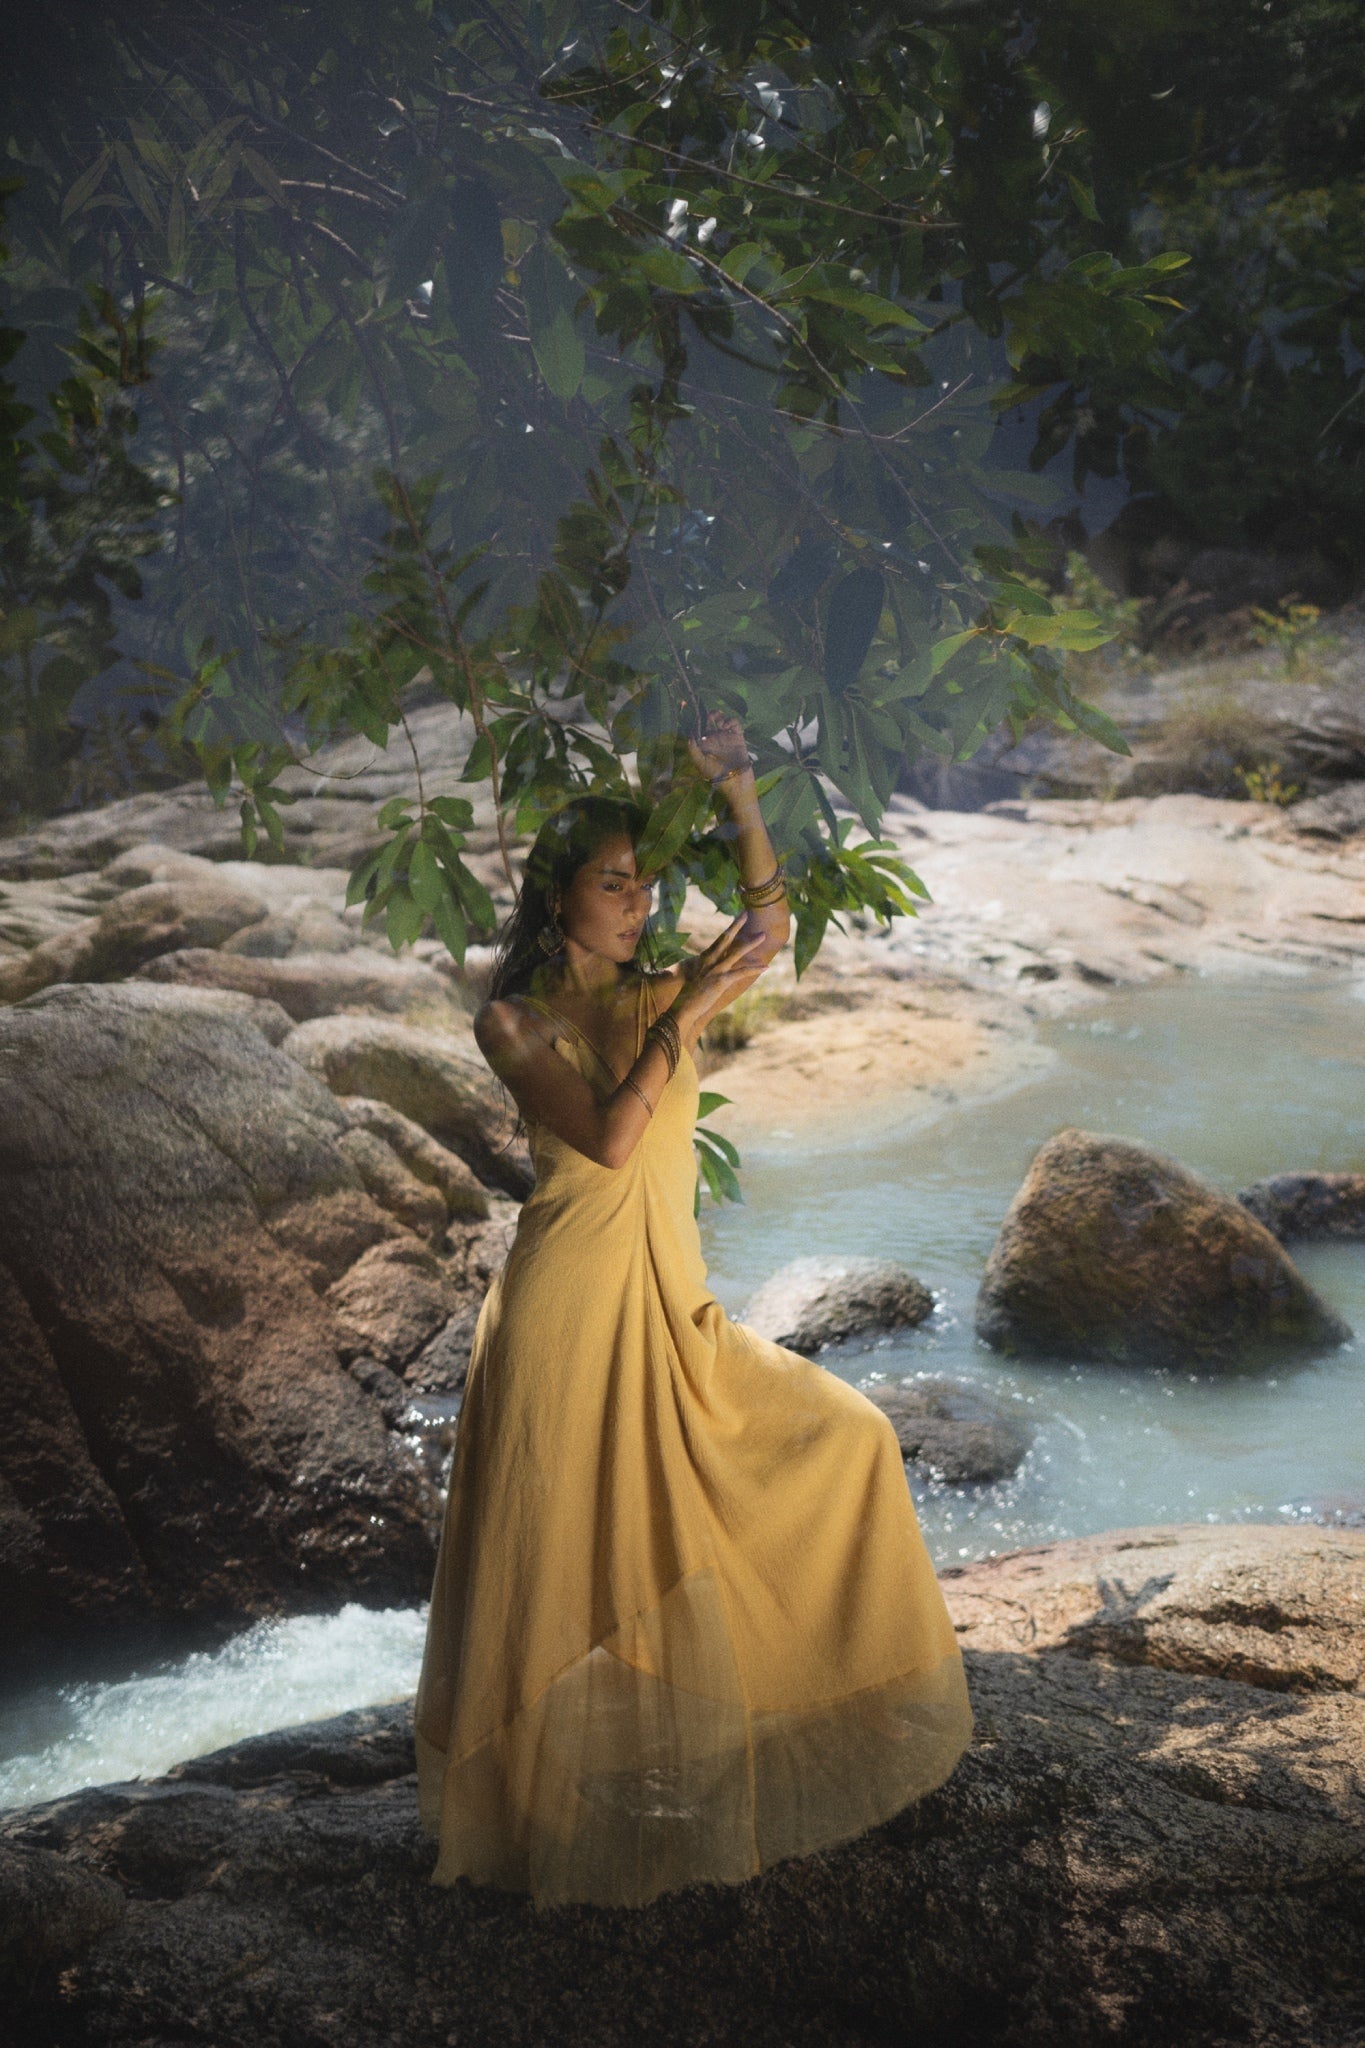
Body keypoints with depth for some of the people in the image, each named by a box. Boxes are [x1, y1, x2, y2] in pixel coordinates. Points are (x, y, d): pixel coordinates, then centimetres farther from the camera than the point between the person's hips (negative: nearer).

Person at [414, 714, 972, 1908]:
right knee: (576, 1555, 1)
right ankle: (571, 1806, 20)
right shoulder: (515, 1021, -7)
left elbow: (768, 929, -6)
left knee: (841, 1439, 8)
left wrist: (743, 804, -16)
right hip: (572, 1305, -6)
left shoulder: (659, 999, 8)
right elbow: (608, 1138, -20)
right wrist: (685, 1023, -23)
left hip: (672, 1310, 6)